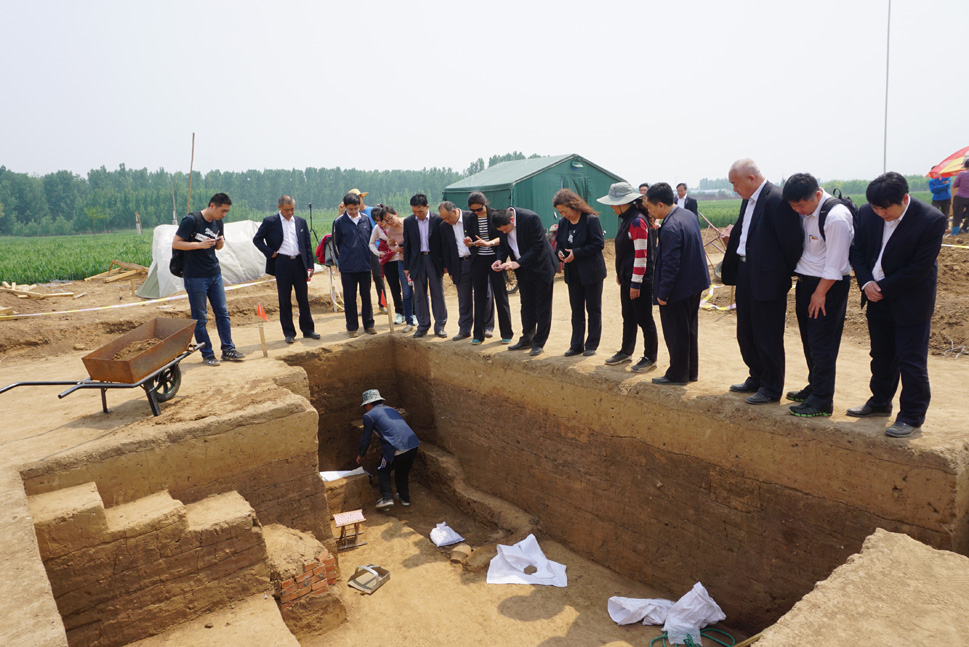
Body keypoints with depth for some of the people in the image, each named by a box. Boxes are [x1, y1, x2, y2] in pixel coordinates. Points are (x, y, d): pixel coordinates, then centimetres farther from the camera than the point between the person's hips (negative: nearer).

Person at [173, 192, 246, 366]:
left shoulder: (218, 222, 7)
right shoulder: (191, 220, -14)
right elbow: (175, 243, -14)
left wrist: (221, 243, -5)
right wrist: (200, 245, -23)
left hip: (215, 274, 7)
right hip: (195, 277, -7)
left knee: (222, 312, 8)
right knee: (200, 318, 1)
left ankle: (228, 350, 16)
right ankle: (207, 354, 10)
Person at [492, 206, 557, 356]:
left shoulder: (531, 218, -26)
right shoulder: (502, 224, -8)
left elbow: (538, 246, -23)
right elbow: (503, 245, 6)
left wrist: (518, 263, -27)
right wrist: (500, 260, -13)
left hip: (541, 266, -6)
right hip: (523, 270, 6)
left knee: (542, 307, 0)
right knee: (527, 305, 13)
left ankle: (539, 343, 8)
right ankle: (527, 339, 24)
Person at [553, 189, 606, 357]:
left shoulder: (591, 220, -13)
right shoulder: (563, 223, 6)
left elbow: (599, 244, -16)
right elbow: (558, 242, 17)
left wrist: (576, 253, -20)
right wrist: (560, 253, -6)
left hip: (591, 273, -6)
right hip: (573, 274, 6)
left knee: (593, 309, 5)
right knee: (576, 310, 11)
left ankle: (591, 345, 14)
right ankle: (577, 345, 18)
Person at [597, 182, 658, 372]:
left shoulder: (638, 221, -19)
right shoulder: (626, 219, 10)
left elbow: (641, 255, -21)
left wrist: (636, 283, -20)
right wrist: (621, 274, 18)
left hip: (640, 280, -9)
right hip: (627, 278, 9)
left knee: (644, 319, 2)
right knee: (628, 317, 18)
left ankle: (650, 357, 14)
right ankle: (626, 352, 30)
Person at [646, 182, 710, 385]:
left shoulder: (670, 228, -24)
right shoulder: (689, 215, 5)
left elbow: (671, 264, -24)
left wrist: (662, 293, -17)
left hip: (679, 288, -10)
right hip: (696, 283, 10)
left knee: (675, 333, 4)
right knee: (690, 330, 19)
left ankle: (677, 374, 16)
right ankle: (691, 371, 30)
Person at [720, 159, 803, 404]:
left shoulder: (777, 200, -18)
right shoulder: (748, 200, 10)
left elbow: (792, 241, -16)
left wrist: (787, 275, -7)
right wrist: (732, 237, 1)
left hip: (767, 279, -9)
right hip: (745, 274, 9)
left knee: (767, 338, 2)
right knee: (745, 333, 18)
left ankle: (772, 389, 17)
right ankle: (757, 378, 35)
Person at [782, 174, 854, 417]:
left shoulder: (836, 216, -20)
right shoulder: (805, 212, 4)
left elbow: (835, 263, -19)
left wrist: (820, 292, -15)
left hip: (829, 286, -8)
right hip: (805, 282, 8)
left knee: (821, 345, -4)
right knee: (809, 340, 16)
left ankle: (822, 401, 5)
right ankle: (814, 388, 31)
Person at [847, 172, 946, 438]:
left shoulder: (932, 220, -19)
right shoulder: (867, 214, -6)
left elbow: (919, 268, -19)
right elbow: (857, 251, 4)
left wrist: (883, 288, -16)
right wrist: (866, 283, -11)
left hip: (911, 302, -5)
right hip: (878, 299, 5)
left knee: (912, 361, 1)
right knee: (881, 356, 19)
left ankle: (912, 416, 14)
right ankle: (880, 402, 35)